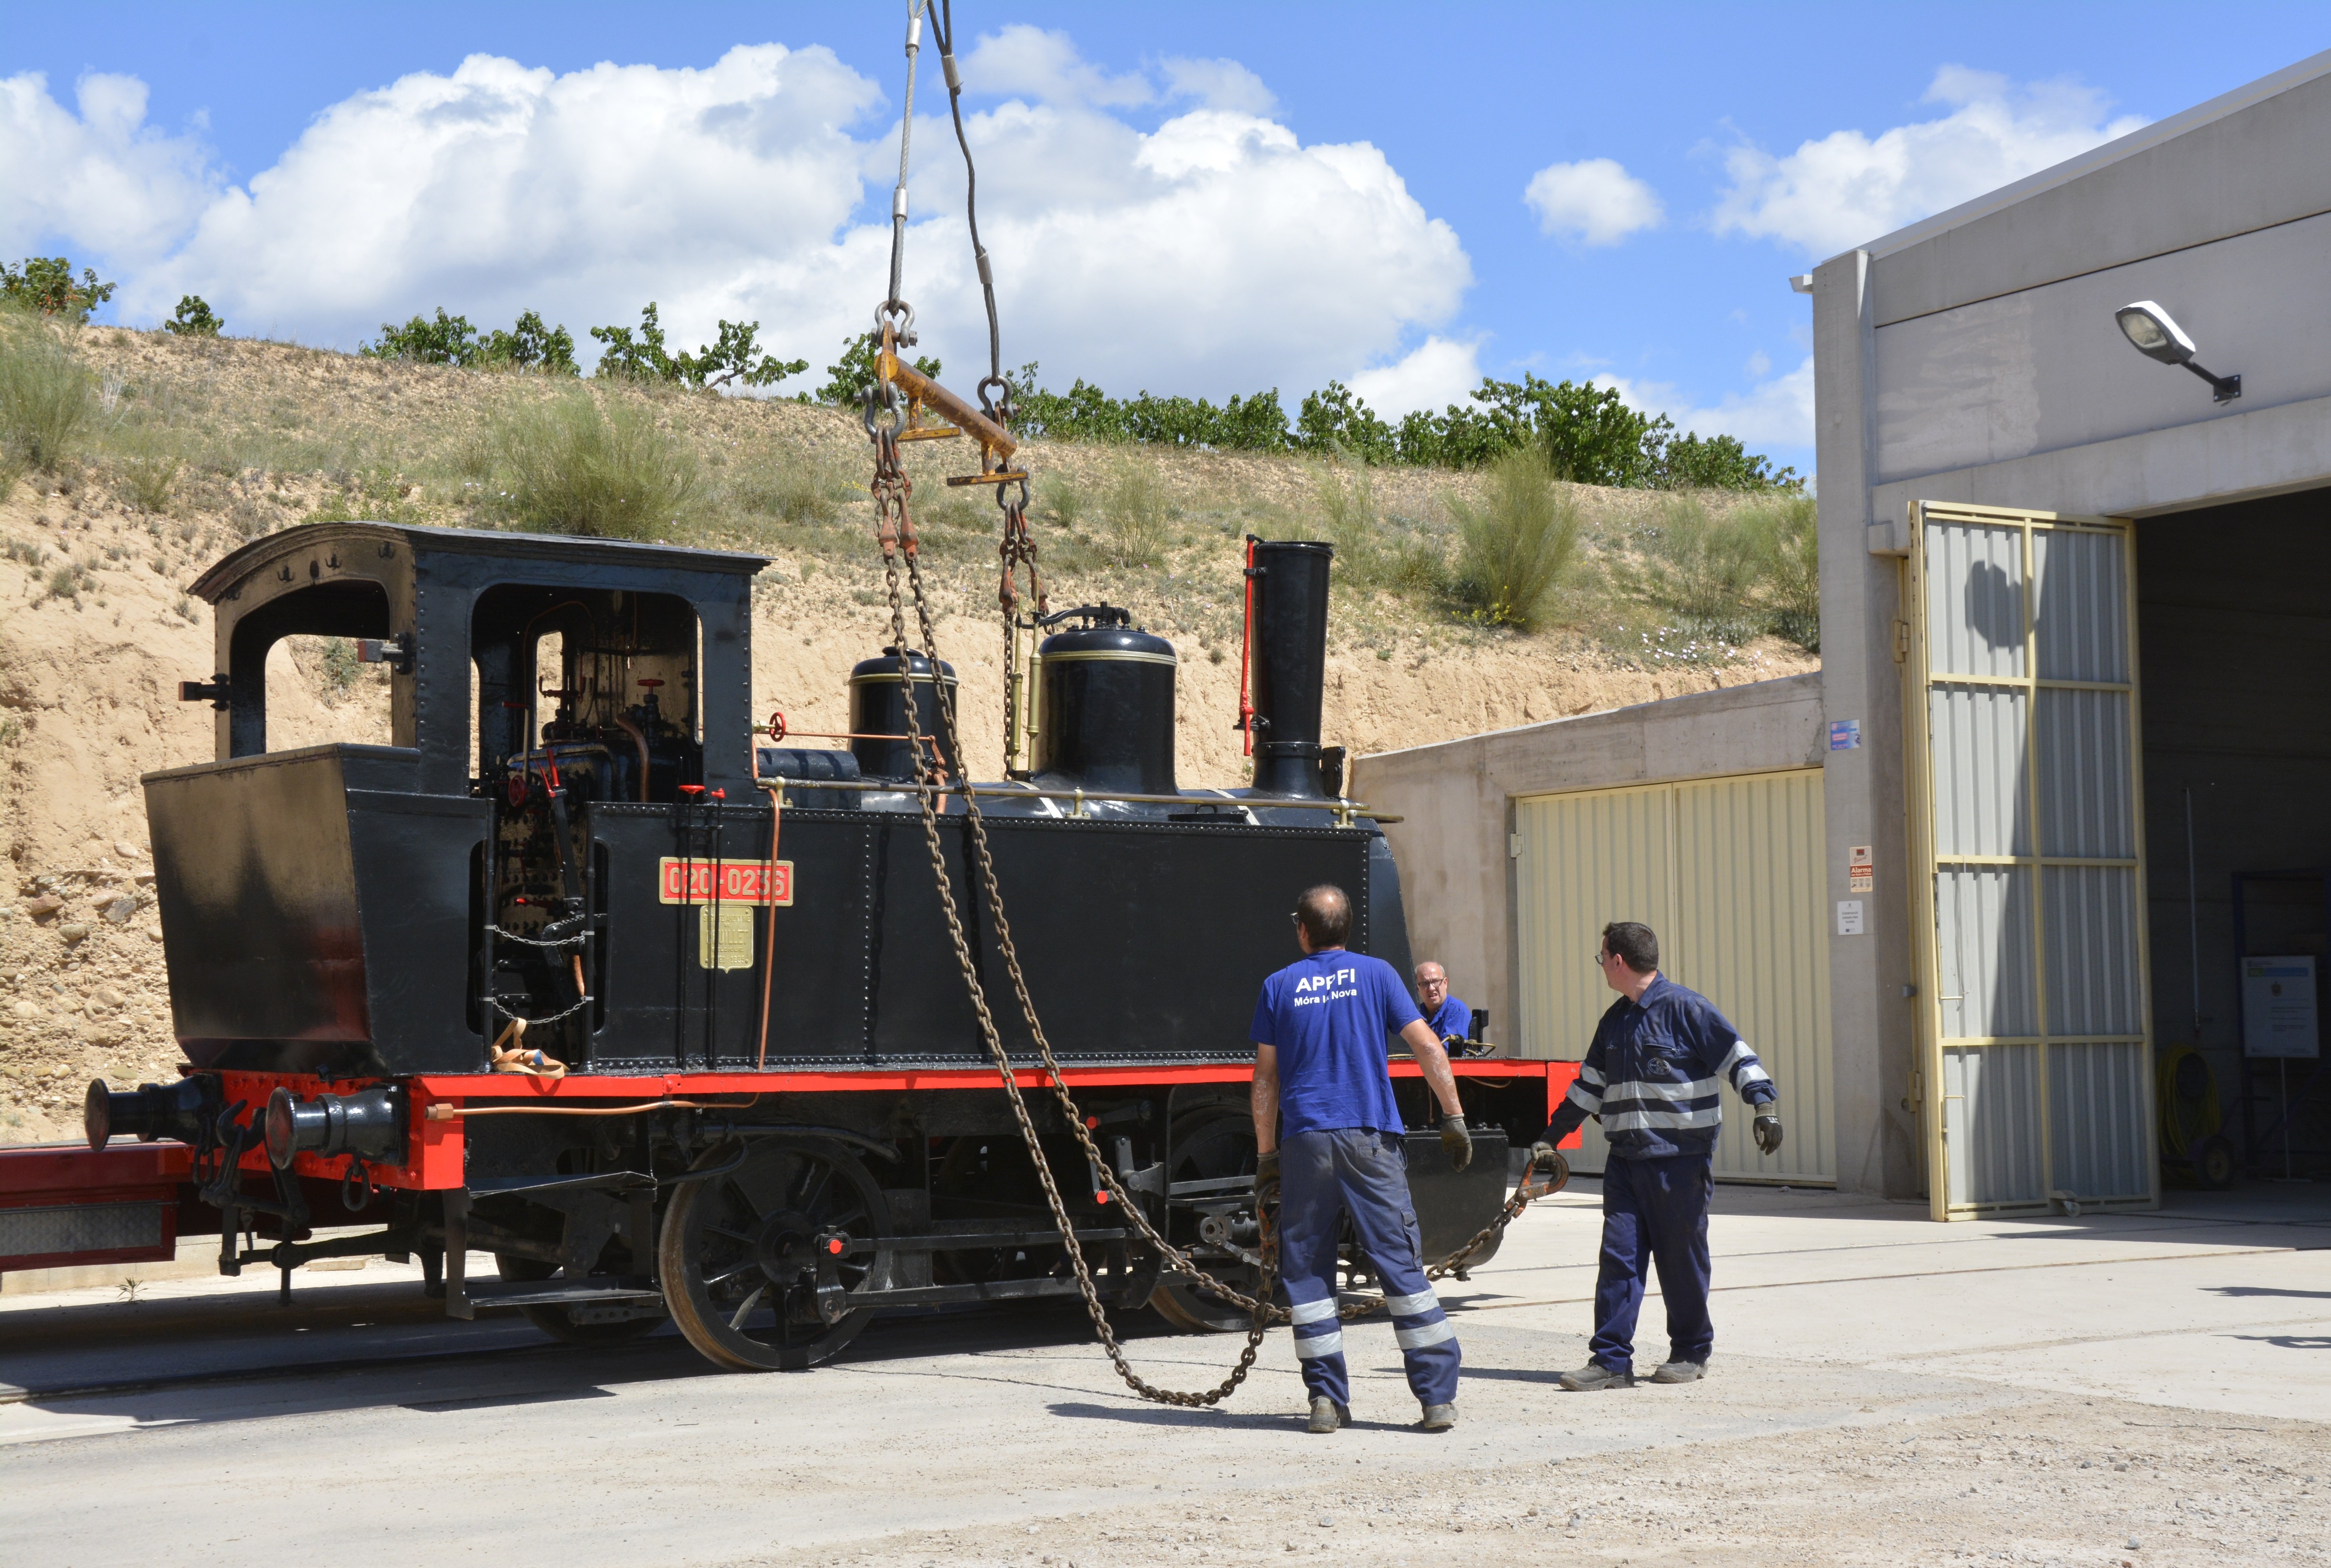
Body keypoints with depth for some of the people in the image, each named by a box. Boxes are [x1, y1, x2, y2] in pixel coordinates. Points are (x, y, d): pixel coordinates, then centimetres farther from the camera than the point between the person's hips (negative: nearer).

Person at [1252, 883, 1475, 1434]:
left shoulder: (1279, 987, 9)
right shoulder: (1375, 974, 7)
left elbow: (1265, 1079, 9)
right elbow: (1428, 1047, -1)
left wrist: (1266, 1156, 14)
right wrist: (1454, 1119, 5)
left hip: (1305, 1141, 1)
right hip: (1371, 1139, 0)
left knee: (1305, 1270, 8)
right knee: (1401, 1263, 0)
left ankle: (1327, 1399, 6)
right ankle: (1439, 1398, -2)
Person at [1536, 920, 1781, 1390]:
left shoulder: (1686, 1008, -7)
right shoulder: (1614, 1021, 16)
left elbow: (1738, 1057, -9)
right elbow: (1590, 1085, 26)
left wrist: (1765, 1105, -22)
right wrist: (1553, 1135, 27)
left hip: (1679, 1159, -6)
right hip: (1625, 1160, 6)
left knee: (1681, 1259, 3)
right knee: (1618, 1256, 0)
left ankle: (1691, 1353, 18)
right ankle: (1611, 1361, 2)